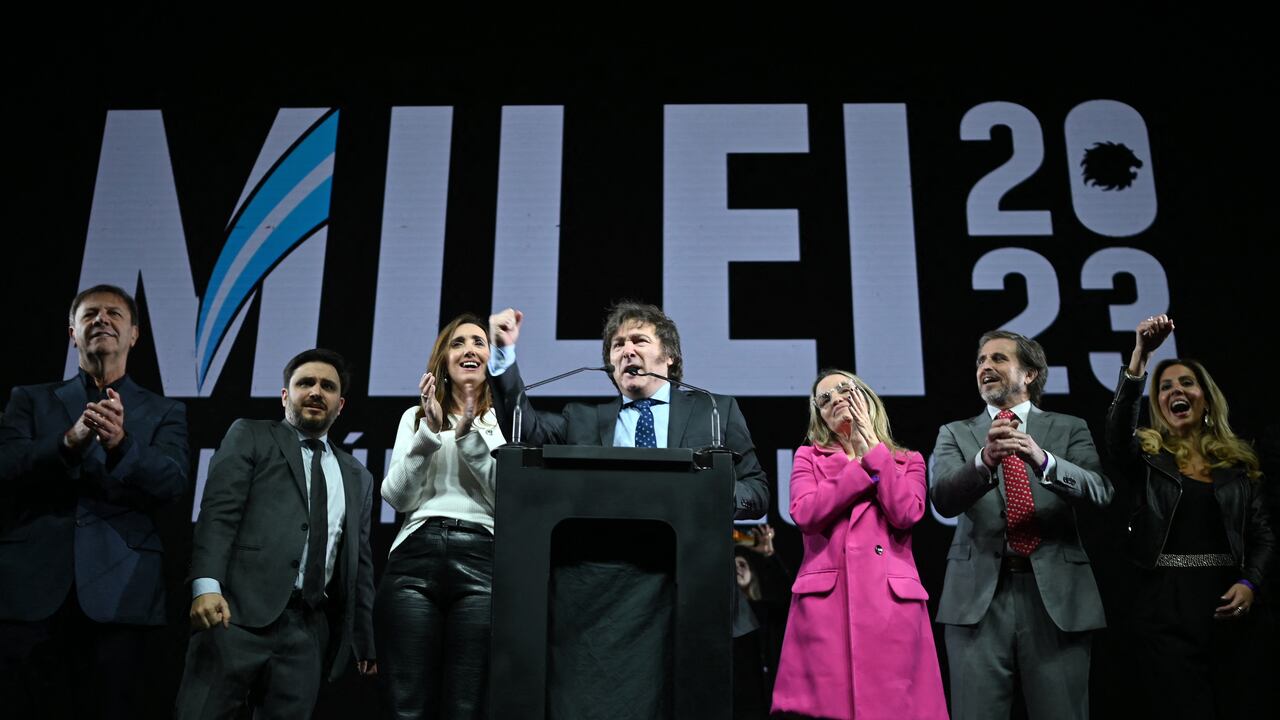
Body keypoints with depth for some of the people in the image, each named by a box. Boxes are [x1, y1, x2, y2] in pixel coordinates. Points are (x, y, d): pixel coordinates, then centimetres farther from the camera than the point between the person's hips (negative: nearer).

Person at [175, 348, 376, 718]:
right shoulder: (250, 436, 11)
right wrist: (206, 585, -17)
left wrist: (365, 642, 18)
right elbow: (218, 512, -2)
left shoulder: (357, 478, 22)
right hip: (239, 610, -3)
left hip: (309, 628, 4)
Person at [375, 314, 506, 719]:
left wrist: (471, 436, -7)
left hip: (482, 563, -2)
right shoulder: (416, 416, 20)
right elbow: (396, 496, 8)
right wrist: (430, 432, -3)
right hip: (414, 561, 2)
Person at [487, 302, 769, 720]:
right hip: (598, 589, 1)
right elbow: (526, 428, 5)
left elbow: (757, 490, 12)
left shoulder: (716, 412, 15)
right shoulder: (583, 421, 20)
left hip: (689, 587, -1)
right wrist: (504, 353, -4)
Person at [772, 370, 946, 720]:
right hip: (824, 599, 0)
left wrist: (872, 445, 3)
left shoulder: (908, 461, 18)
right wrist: (863, 463, 1)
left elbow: (905, 513, -3)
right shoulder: (809, 456, 17)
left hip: (891, 599, 1)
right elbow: (805, 514, -3)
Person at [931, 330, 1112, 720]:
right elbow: (943, 498, -5)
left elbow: (1100, 492, -5)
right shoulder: (955, 434, 12)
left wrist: (1043, 459, -23)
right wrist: (984, 460, -25)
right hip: (979, 594, 0)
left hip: (1056, 593, 0)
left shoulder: (1070, 429, 12)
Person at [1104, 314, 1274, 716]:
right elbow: (1117, 432, -20)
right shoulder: (1147, 455, 3)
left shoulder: (1237, 463, 12)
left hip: (1227, 606, 3)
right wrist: (1140, 356, -29)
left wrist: (1250, 583, -9)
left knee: (1236, 708, 8)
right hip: (1167, 608, -3)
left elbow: (1263, 535, 10)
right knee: (1184, 710, -3)